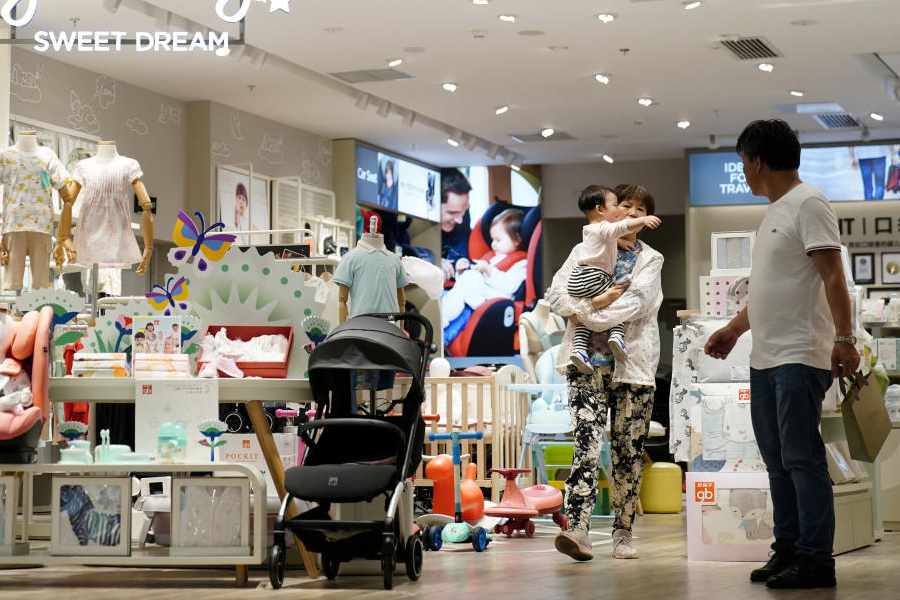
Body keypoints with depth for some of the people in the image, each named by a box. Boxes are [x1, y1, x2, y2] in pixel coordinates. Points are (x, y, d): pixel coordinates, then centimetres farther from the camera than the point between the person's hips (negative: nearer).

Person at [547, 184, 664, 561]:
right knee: (587, 442, -15)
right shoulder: (586, 250, 15)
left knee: (629, 451, 3)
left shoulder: (651, 261, 14)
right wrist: (595, 302, -15)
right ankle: (577, 528, -24)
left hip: (633, 363, 2)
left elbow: (638, 301, -5)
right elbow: (556, 293, 2)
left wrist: (591, 313, -14)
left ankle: (623, 533, 12)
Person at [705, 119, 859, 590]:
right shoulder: (775, 211, 19)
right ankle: (788, 550, 18)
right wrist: (733, 330, 32)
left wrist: (843, 338, -25)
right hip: (764, 358, 10)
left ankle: (815, 559, -6)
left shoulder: (808, 205, -10)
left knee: (801, 459, -9)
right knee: (778, 461, 12)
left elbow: (833, 277, -18)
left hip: (799, 358, -10)